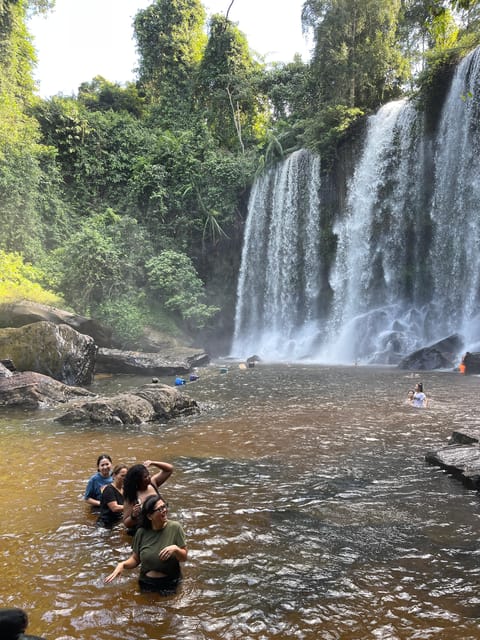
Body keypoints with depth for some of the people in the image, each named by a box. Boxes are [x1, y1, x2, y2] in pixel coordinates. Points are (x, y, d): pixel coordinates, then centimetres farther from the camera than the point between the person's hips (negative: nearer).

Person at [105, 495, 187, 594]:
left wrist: (175, 549, -28)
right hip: (146, 583, 2)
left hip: (170, 583, -2)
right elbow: (135, 559, 1)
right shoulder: (142, 532, -8)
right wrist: (122, 564, -18)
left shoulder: (175, 527, -14)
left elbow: (184, 558, -8)